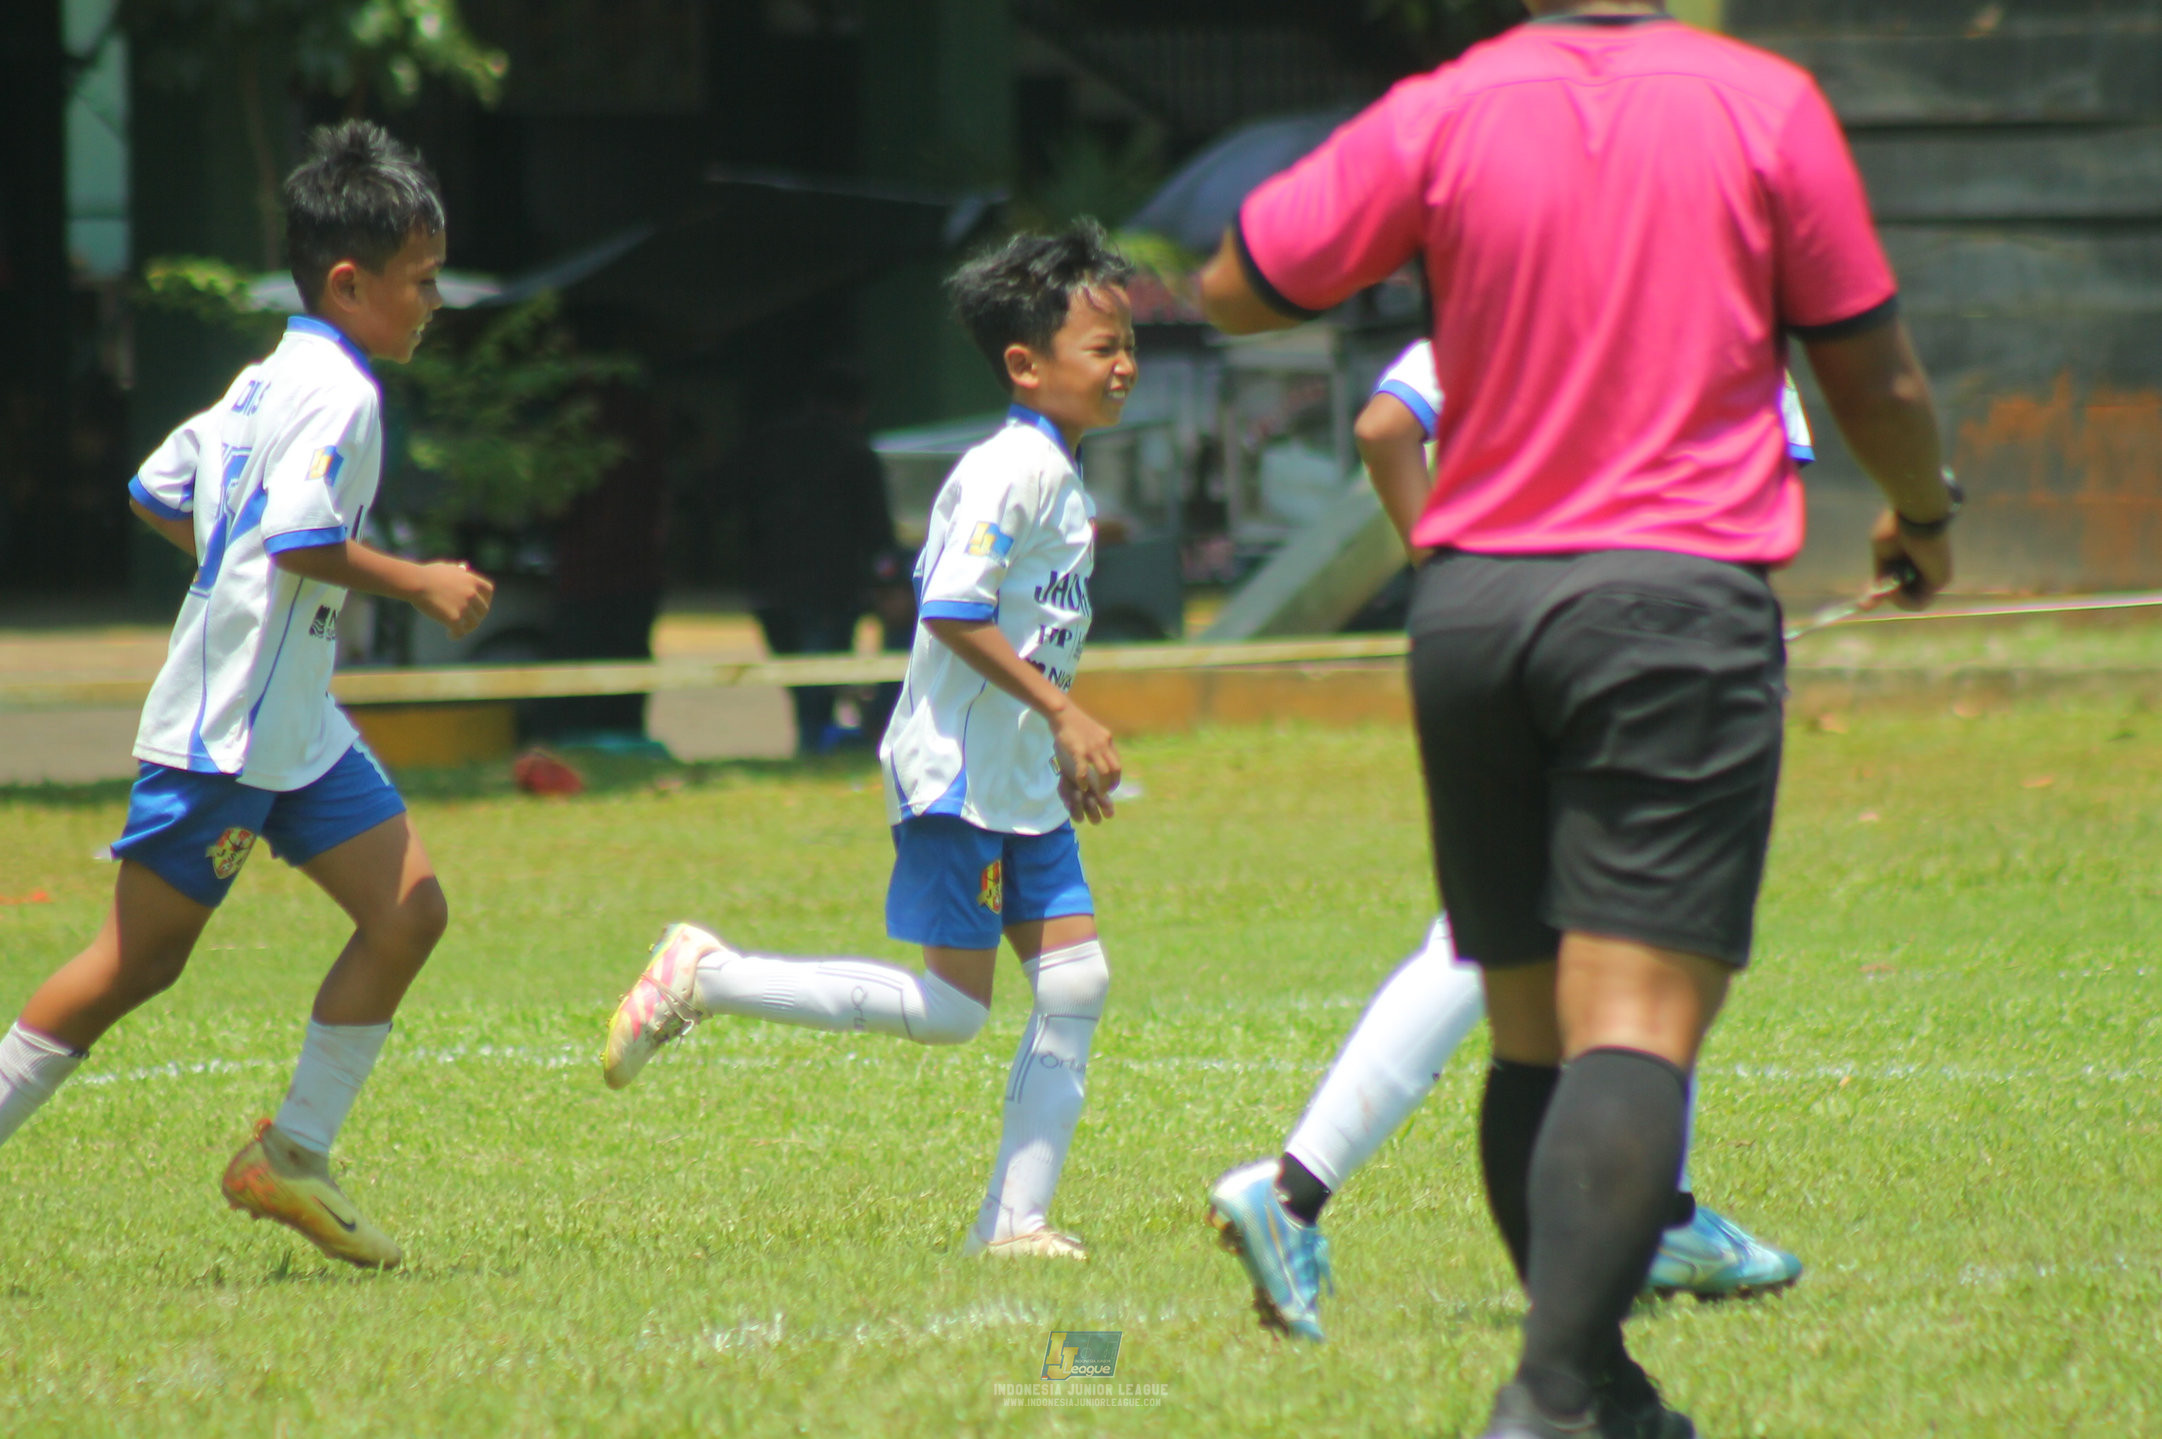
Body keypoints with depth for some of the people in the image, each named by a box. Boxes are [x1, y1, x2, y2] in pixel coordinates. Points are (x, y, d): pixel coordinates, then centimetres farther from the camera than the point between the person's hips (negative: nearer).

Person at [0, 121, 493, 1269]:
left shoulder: (268, 381, 15)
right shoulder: (336, 396, -15)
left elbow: (157, 493, 19)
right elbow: (303, 537, -26)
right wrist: (419, 585, -16)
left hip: (294, 727, 10)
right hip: (226, 731, -10)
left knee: (409, 911, 2)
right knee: (137, 961, -4)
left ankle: (292, 1155, 6)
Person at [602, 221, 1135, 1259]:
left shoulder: (1059, 477, 16)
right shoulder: (1011, 470, -15)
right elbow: (953, 609, -23)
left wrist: (1066, 749, 23)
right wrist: (1064, 713, -22)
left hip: (1025, 776, 10)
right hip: (959, 771, -10)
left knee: (1076, 984, 1)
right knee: (952, 1009, -10)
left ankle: (1017, 1216, 4)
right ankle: (702, 977, -2)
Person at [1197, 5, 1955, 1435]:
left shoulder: (1439, 117, 0)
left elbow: (1237, 291, 7)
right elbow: (1875, 376, 5)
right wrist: (1925, 512, 25)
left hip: (1473, 604, 3)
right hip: (1680, 599, -3)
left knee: (1530, 1037, 14)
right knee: (1636, 1030, -10)